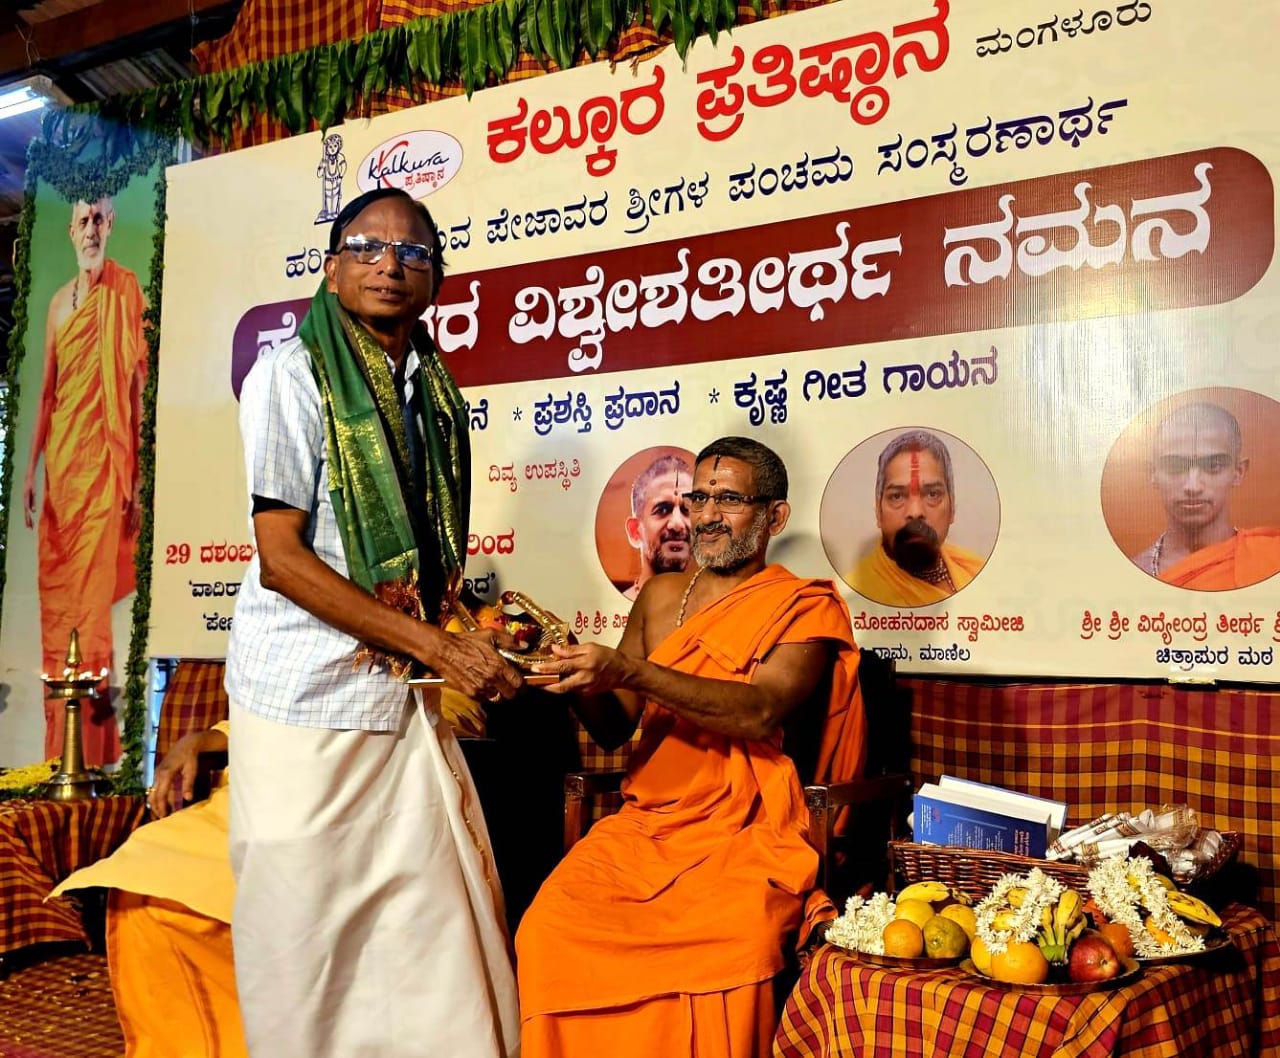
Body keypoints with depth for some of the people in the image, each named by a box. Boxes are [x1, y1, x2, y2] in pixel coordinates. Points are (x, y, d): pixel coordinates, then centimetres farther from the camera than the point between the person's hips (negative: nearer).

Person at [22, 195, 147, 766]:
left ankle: (94, 745, 2)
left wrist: (136, 480, -8)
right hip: (59, 458, 6)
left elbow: (138, 385, -4)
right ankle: (57, 744, 17)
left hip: (100, 461, -6)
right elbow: (46, 390, 16)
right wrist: (30, 470, 12)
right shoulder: (59, 302, 15)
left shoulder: (126, 291, -2)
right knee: (54, 596, 7)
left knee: (93, 596, -7)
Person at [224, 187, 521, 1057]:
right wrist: (438, 645, -16)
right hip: (308, 700, -5)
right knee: (310, 950, 5)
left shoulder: (435, 392, 11)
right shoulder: (294, 373, -7)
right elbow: (281, 558, -14)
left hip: (406, 702, 6)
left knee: (442, 936, 6)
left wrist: (481, 628, 0)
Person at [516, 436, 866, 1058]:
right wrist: (581, 684, -8)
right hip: (643, 825, 4)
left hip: (745, 837, -4)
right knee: (552, 923, -23)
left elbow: (760, 711, -16)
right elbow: (615, 728, 14)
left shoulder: (806, 607, 3)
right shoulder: (661, 596, 17)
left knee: (728, 942, -33)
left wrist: (630, 671, -25)